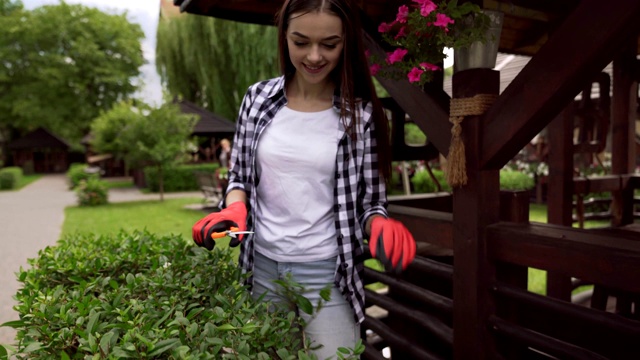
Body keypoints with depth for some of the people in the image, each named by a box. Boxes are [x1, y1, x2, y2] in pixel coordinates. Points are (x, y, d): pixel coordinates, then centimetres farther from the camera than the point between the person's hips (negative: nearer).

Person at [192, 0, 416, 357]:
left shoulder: (361, 115, -9)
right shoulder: (258, 98, -2)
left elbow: (369, 202, -3)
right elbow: (239, 175, 7)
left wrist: (380, 225, -24)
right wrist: (234, 209, -13)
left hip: (327, 274, -3)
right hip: (262, 268, 3)